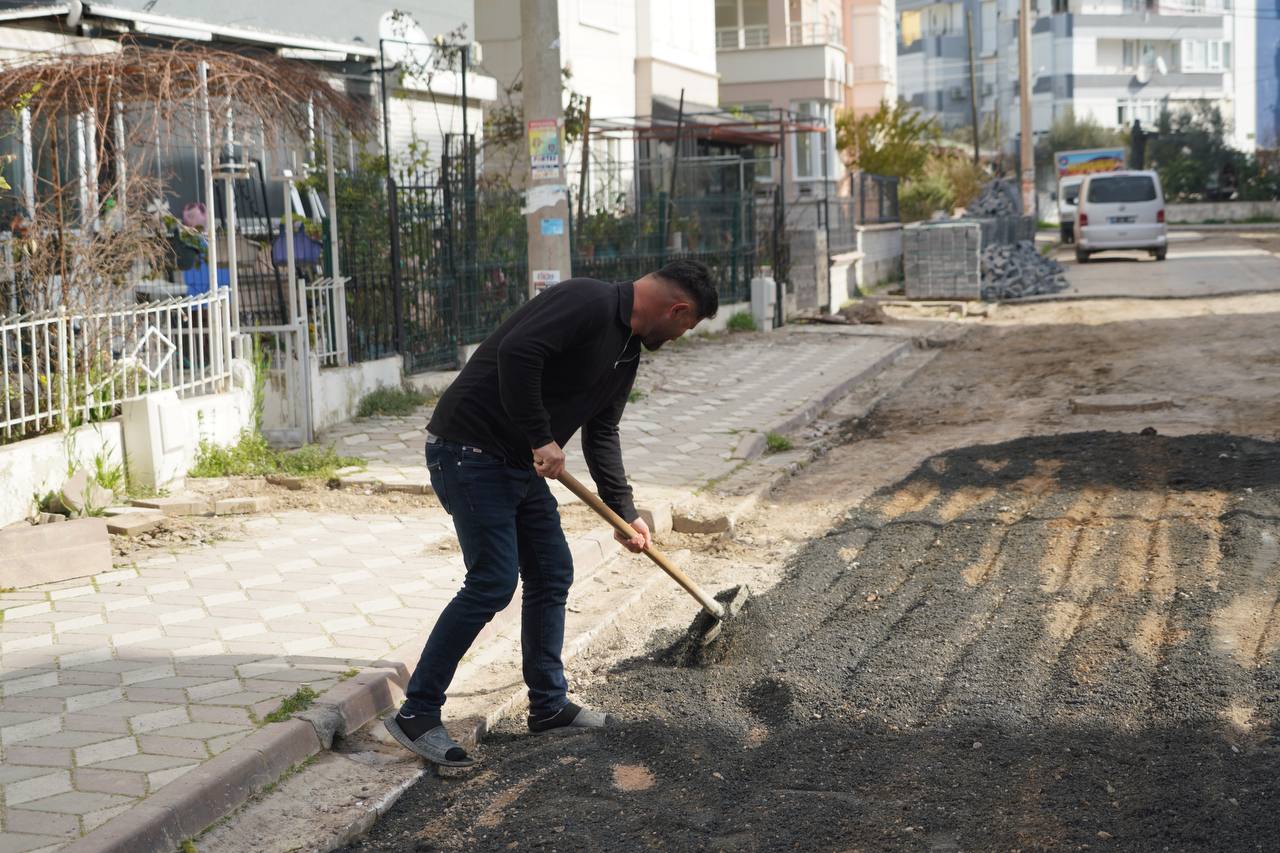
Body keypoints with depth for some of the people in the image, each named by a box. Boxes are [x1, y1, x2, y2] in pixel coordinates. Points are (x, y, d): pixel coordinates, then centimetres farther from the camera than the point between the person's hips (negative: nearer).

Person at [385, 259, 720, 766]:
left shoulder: (627, 351, 14)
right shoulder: (588, 302, -18)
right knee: (493, 582, -12)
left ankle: (549, 705, 26)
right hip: (469, 451, -10)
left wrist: (624, 512, 16)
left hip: (521, 464, 10)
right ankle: (416, 715, -3)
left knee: (552, 575, 13)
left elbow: (601, 434, 20)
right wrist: (541, 439, -24)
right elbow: (516, 353, -31)